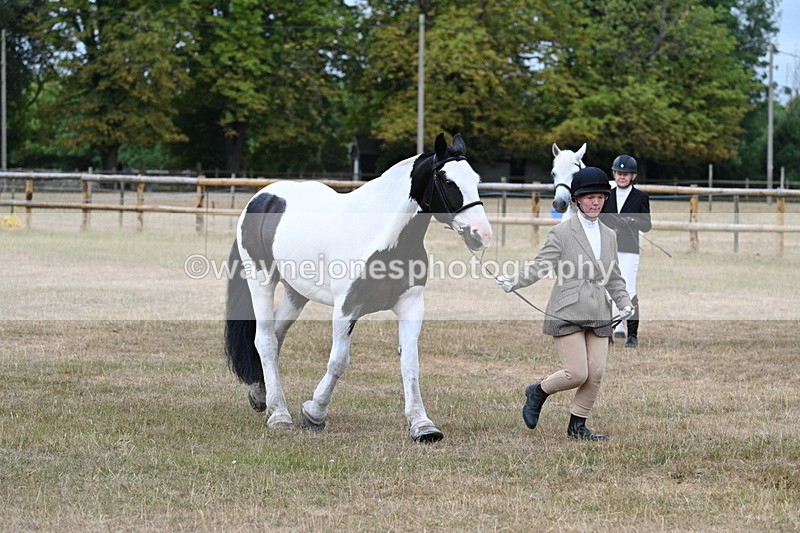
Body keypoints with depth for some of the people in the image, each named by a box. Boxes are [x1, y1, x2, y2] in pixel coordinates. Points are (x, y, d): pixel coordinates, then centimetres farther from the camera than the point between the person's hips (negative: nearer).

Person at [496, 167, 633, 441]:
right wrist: (513, 281, -21)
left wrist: (624, 302, 7)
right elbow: (541, 265, -7)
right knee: (577, 373, -10)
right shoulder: (562, 233, -2)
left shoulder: (609, 236, 15)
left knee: (596, 373, -1)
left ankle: (577, 426, 14)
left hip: (598, 315, 6)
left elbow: (614, 277, 22)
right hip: (567, 313, -5)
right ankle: (538, 392, 18)